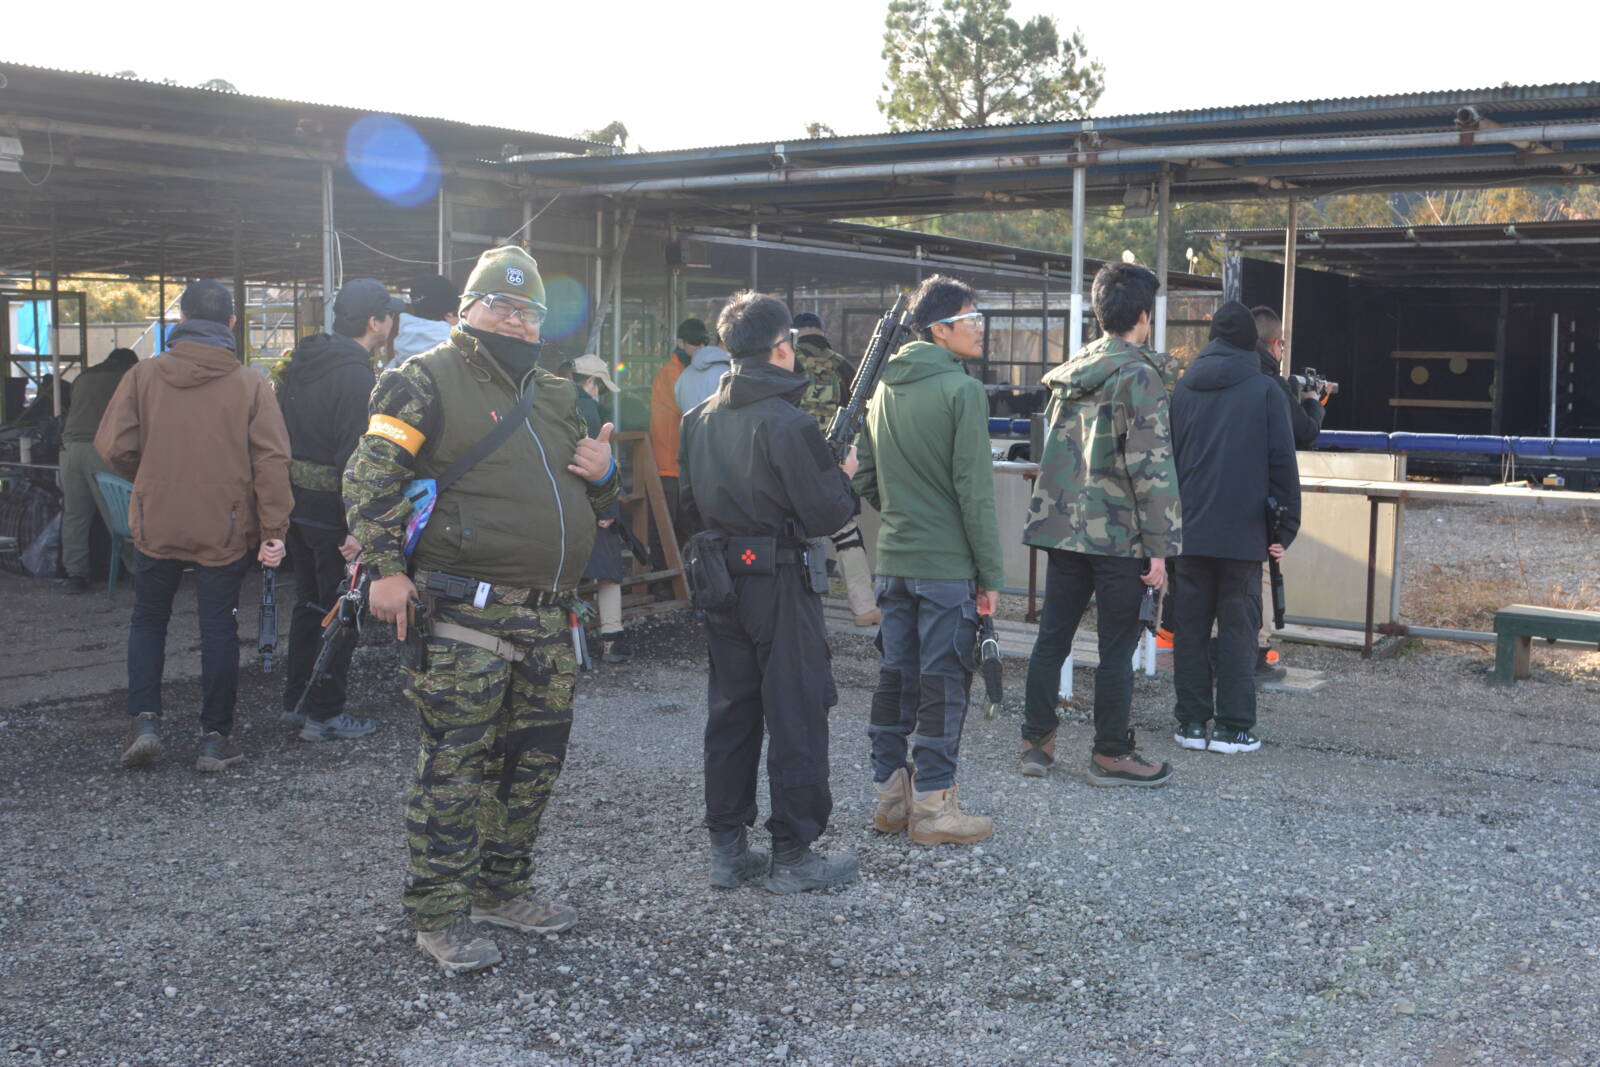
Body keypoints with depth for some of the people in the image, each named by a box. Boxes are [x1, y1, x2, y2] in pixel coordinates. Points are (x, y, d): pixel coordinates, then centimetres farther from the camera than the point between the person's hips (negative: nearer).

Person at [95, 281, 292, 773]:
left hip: (156, 525, 1)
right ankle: (215, 738, 11)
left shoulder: (143, 375, -3)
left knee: (148, 621, 18)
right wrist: (274, 529, -10)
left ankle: (143, 720, 7)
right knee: (219, 630, 8)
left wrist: (149, 480, 15)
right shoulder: (251, 384, -5)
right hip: (224, 530, -1)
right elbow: (271, 460, -10)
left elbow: (113, 446, -5)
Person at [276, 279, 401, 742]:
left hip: (293, 497, 9)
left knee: (308, 603, 19)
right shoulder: (357, 377, -18)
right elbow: (357, 453, -24)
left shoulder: (298, 364, 11)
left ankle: (295, 701, 27)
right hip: (332, 506, -9)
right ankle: (325, 715, 6)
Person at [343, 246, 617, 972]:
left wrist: (603, 474, 5)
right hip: (464, 618, -7)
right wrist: (384, 567, -20)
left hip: (548, 619, 8)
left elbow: (591, 501, 29)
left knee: (537, 759, 14)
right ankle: (439, 913, 8)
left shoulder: (555, 395, 20)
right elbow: (370, 475, -11)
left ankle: (503, 888, 30)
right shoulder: (427, 381, -3)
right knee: (456, 764, -4)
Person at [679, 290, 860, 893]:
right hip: (778, 586, -7)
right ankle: (793, 855, 9)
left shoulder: (699, 420, 7)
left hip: (720, 584, 7)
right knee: (796, 718, 2)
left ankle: (727, 849, 20)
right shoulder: (787, 423, -17)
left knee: (730, 712, 14)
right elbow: (823, 514, -16)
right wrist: (844, 477, 3)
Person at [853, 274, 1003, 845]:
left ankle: (891, 791, 21)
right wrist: (991, 572, -10)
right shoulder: (962, 390, -12)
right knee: (942, 681, 0)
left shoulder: (884, 390, 10)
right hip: (948, 563, -7)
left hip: (893, 560, 7)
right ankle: (933, 804, 6)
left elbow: (866, 479, 15)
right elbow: (975, 491, -15)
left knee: (895, 674, 13)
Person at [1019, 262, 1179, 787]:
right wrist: (1160, 546, -15)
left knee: (1052, 636, 12)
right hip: (1119, 533, -7)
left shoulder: (1069, 371, 11)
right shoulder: (1139, 375, -12)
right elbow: (1151, 467, -16)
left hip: (1062, 526, 7)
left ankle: (1037, 742, 19)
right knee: (1117, 646, 3)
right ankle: (1111, 754, 10)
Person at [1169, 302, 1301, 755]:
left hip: (1190, 531, 3)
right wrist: (1285, 529, 1)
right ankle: (1233, 727, 3)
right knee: (1237, 628, 2)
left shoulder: (1182, 388, 8)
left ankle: (1192, 721, 11)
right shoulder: (1265, 390, -2)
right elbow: (1282, 463, -4)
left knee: (1190, 625, 8)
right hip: (1243, 532, -3)